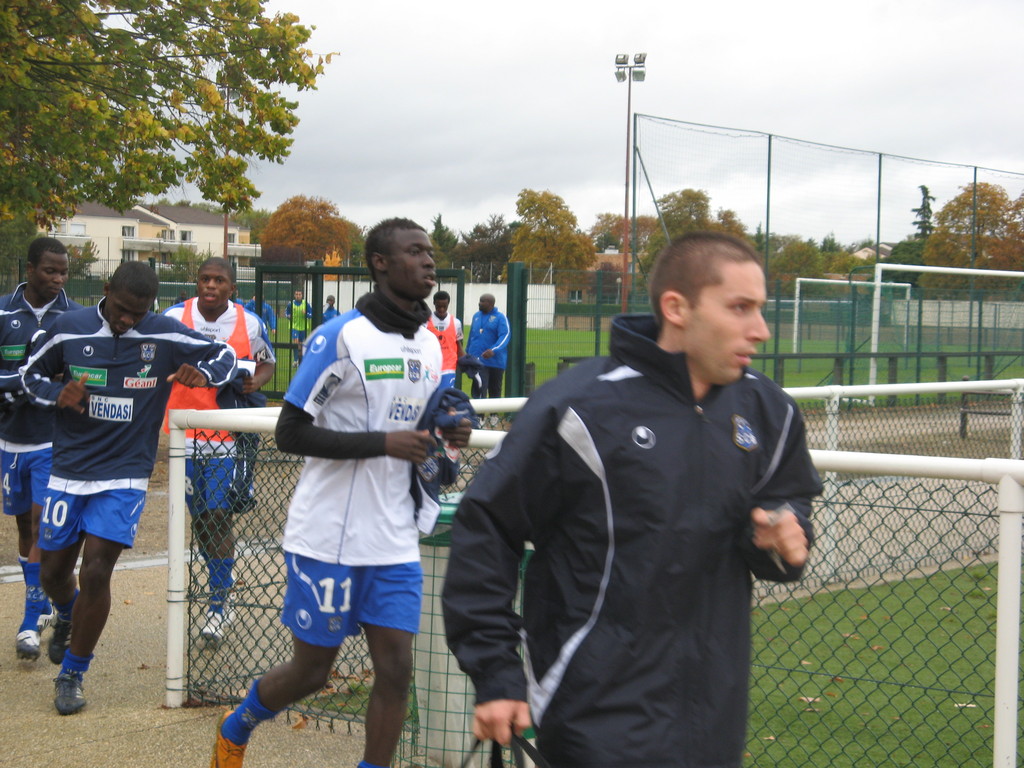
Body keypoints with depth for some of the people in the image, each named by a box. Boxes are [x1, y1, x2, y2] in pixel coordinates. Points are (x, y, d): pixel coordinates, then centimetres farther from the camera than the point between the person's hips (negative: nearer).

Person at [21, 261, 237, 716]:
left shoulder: (165, 336, -8)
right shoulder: (68, 329, -5)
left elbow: (224, 355, 3)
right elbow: (31, 374, 10)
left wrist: (203, 374, -20)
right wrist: (57, 394, -12)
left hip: (124, 476, -2)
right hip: (68, 472, 2)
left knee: (95, 574, -11)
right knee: (53, 572, 11)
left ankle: (72, 675, 7)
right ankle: (67, 617, 49)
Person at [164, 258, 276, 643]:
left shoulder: (250, 324, -2)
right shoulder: (175, 317, -1)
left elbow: (268, 363, 14)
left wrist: (255, 381, -8)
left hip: (229, 436, -2)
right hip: (187, 433, 2)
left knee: (218, 517, -8)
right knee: (200, 518, 10)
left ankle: (219, 604, 2)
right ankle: (221, 588, 30)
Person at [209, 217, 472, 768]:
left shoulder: (431, 347, 11)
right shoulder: (341, 337, -12)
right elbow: (290, 434, -14)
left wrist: (448, 435, 1)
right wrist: (384, 443, -22)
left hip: (394, 542, 6)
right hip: (328, 538, -6)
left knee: (395, 669, -2)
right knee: (311, 671, 6)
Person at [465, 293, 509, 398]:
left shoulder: (500, 318, -5)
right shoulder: (476, 316, 11)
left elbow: (505, 335, -17)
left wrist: (493, 350, -32)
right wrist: (467, 352, 19)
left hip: (495, 361, -2)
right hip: (478, 361, 2)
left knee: (495, 392, 12)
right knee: (479, 390, -12)